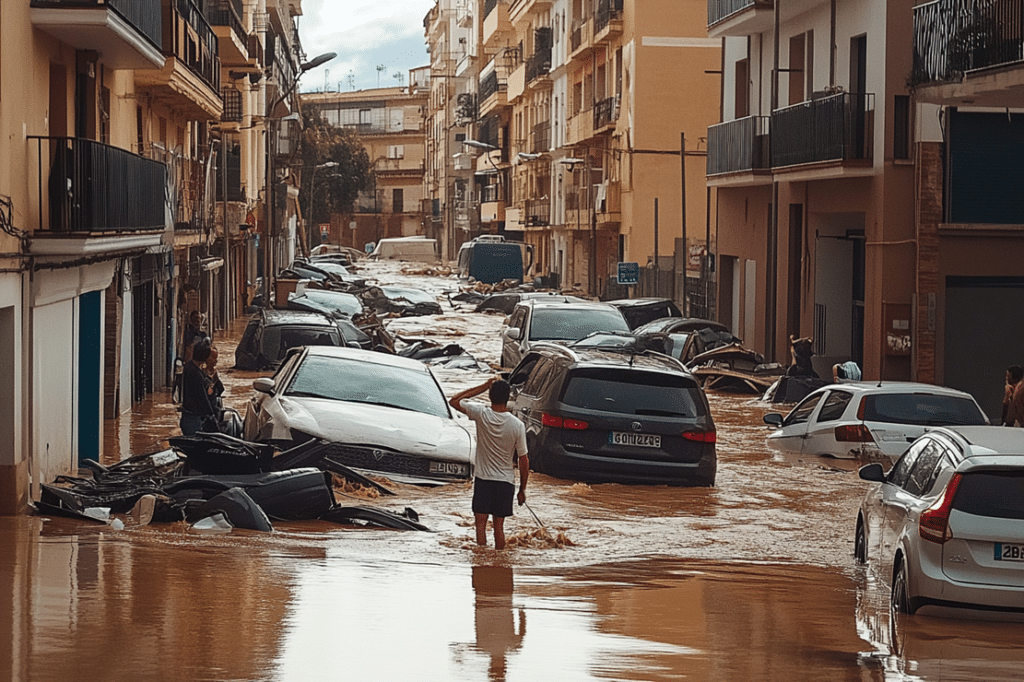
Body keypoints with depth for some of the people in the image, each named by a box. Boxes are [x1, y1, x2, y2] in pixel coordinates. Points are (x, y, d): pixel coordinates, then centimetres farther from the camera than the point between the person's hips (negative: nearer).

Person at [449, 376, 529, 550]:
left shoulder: (481, 414, -12)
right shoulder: (517, 425, -11)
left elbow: (454, 401, 5)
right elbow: (523, 460, -4)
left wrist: (484, 386, 5)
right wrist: (522, 489, 7)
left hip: (483, 479, -1)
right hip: (506, 481, 1)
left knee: (481, 524, 5)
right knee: (499, 526, 10)